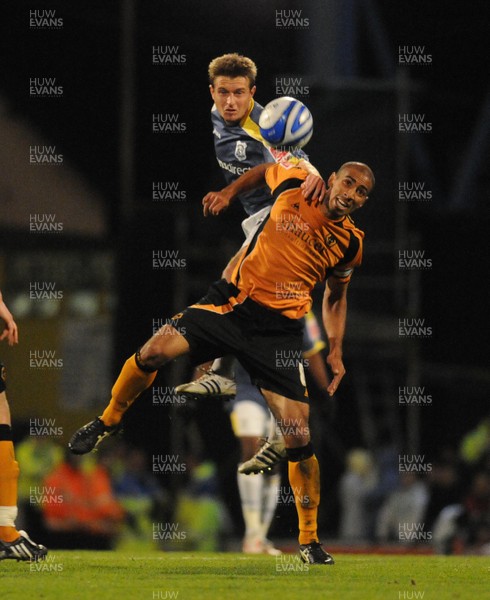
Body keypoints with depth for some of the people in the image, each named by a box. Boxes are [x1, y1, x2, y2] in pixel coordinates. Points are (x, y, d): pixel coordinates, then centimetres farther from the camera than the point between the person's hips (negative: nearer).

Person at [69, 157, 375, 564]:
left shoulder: (350, 242, 4)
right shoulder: (293, 187, 1)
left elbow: (336, 297, 20)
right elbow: (266, 170, 25)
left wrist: (336, 351, 11)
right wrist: (229, 192, 14)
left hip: (280, 329, 0)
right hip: (231, 303, 0)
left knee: (299, 438, -8)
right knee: (156, 349, -23)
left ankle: (310, 539, 9)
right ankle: (108, 421, 5)